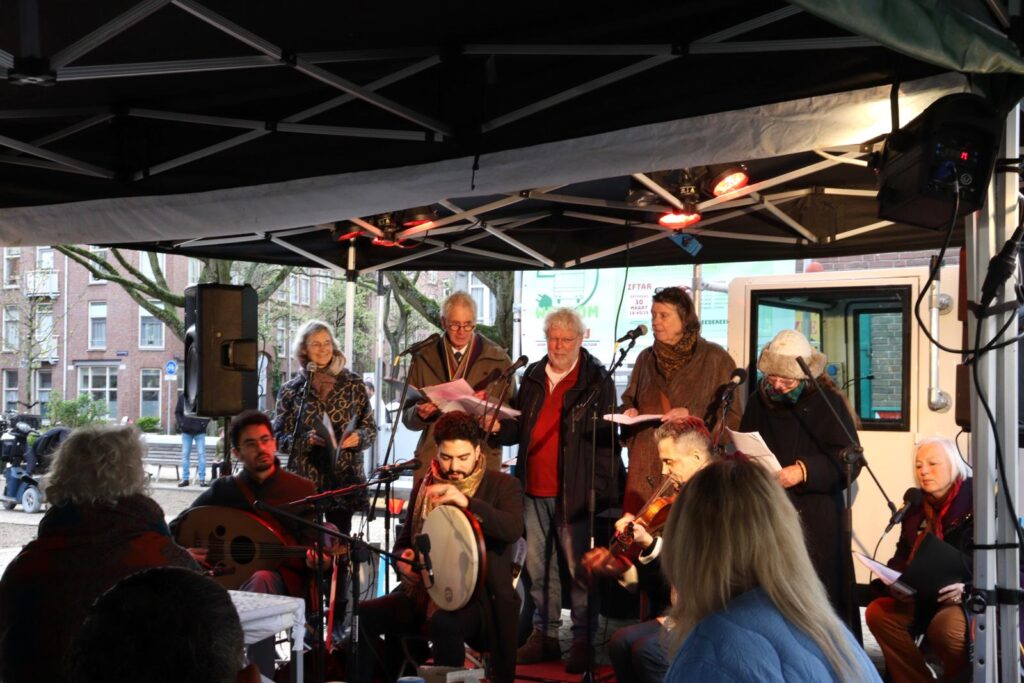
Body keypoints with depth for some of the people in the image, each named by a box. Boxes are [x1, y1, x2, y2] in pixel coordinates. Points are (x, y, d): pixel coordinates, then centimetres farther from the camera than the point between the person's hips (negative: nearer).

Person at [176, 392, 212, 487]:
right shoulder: (182, 397, 5)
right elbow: (177, 412, 12)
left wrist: (204, 423, -9)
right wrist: (181, 423, -3)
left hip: (200, 432, -2)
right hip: (186, 431, 2)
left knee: (201, 454, -3)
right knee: (185, 455, 4)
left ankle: (202, 479, 1)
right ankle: (185, 479, 10)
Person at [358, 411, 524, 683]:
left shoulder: (503, 485, -1)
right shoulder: (424, 487, 13)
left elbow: (513, 530, -21)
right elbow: (403, 543, 20)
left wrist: (466, 502, -33)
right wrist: (404, 560, -5)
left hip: (481, 597, -5)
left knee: (444, 624, -37)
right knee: (363, 615, -17)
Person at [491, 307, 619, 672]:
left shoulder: (595, 380, -3)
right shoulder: (533, 376, 14)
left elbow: (607, 436, -6)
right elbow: (519, 428, 21)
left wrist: (600, 486, -13)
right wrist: (500, 429, -1)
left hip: (573, 489, -6)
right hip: (535, 487, 6)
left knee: (578, 566, -1)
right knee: (537, 566, 11)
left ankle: (583, 640, 8)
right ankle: (544, 635, 22)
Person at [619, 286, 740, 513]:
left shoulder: (714, 358, -1)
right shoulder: (646, 358, 14)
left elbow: (732, 418, -2)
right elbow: (629, 401, 28)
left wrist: (692, 416, -15)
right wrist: (629, 412, 6)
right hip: (646, 467, 4)